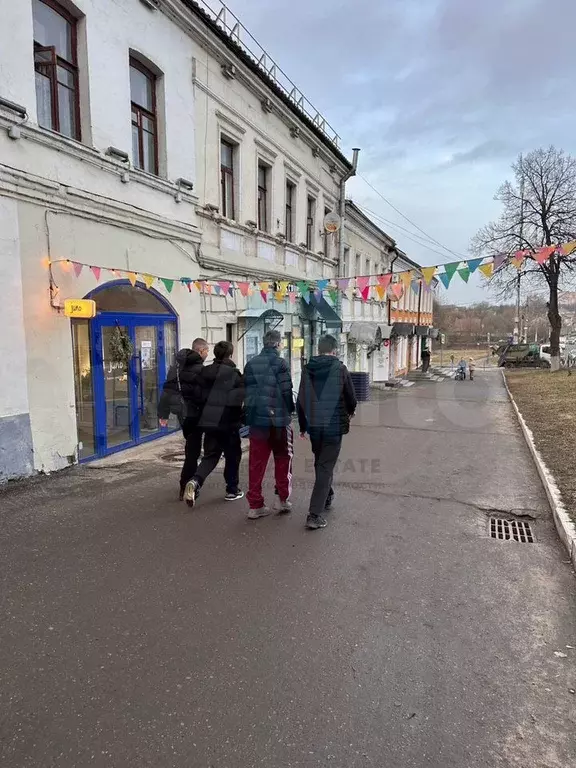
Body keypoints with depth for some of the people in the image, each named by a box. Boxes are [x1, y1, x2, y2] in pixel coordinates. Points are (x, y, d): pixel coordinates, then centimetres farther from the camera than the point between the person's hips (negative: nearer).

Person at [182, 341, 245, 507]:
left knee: (210, 456, 13)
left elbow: (196, 396, 5)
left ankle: (195, 481, -12)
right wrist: (241, 417, 0)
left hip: (208, 421, 5)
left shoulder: (204, 372, 5)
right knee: (232, 456, 13)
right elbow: (241, 398, -15)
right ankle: (232, 490, 21)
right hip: (228, 423, -4)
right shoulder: (234, 374, -10)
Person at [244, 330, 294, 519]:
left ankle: (255, 505, 9)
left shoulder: (251, 363, 6)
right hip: (278, 418, -4)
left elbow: (246, 390, 9)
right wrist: (290, 410, 6)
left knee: (256, 462, 7)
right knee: (283, 459, 13)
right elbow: (286, 391, -12)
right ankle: (283, 499, 15)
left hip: (256, 419, 4)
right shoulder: (280, 363, -10)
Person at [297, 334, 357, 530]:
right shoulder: (340, 369, -8)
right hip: (334, 426, -4)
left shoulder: (307, 369, 3)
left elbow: (300, 401, 6)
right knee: (326, 467, -1)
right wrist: (349, 413, 20)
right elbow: (351, 399, -3)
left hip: (314, 426, 4)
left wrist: (303, 426, 17)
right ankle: (315, 514, -5)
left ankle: (327, 497, 40)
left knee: (320, 464, 23)